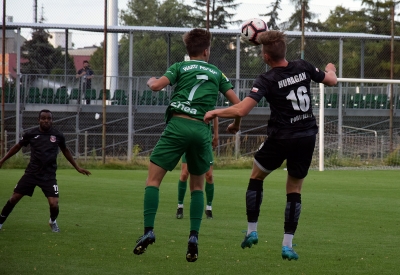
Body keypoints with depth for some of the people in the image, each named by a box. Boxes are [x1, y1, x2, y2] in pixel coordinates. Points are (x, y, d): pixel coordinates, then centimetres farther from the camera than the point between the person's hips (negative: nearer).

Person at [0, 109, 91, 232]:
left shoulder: (58, 135, -2)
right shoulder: (31, 134, -4)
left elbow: (65, 151, 16)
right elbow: (17, 147, 11)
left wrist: (77, 168, 19)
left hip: (49, 176, 0)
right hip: (31, 173, 0)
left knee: (54, 204, -13)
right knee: (14, 198, -1)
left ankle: (53, 221, 22)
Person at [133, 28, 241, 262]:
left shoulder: (180, 67, 11)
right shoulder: (216, 73, 19)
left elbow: (157, 85, -5)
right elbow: (237, 103, 15)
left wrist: (151, 81, 19)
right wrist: (236, 124, 34)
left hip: (178, 125, -2)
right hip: (202, 130, 2)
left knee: (154, 179, 3)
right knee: (197, 186, 17)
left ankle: (148, 231, -13)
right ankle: (194, 237, 1)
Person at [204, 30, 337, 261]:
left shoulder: (266, 81, -15)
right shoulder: (304, 68, -2)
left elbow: (241, 110, -23)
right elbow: (331, 80, 14)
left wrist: (215, 112, -6)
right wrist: (330, 70, 38)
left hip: (281, 138, -4)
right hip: (307, 138, 4)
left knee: (256, 177, 21)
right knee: (295, 190, 13)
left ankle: (252, 231, 20)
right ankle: (288, 245, 6)